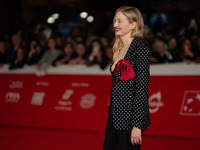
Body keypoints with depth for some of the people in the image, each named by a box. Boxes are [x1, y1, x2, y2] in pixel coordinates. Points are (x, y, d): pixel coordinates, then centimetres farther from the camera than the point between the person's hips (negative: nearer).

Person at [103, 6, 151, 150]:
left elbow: (142, 89, -16)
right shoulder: (120, 49, 15)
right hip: (115, 116, 9)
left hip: (129, 118, -9)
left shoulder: (140, 49, -12)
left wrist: (137, 126, -20)